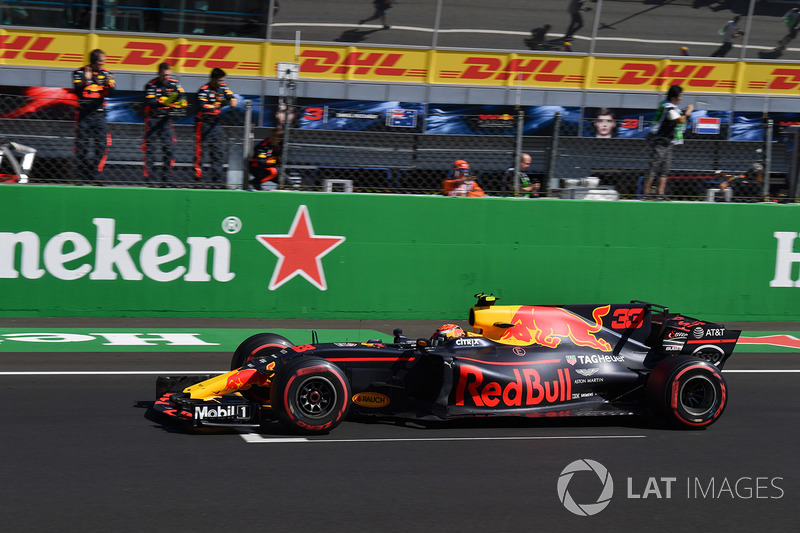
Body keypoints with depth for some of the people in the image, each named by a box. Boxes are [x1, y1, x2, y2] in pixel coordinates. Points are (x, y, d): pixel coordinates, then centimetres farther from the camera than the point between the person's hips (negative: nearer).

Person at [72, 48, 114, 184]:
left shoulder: (106, 73, 9)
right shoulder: (79, 72, 1)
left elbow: (110, 92, -4)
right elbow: (77, 91, -10)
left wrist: (108, 84, -25)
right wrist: (86, 81, -27)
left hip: (99, 115, 3)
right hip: (83, 114, -3)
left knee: (102, 145, -3)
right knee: (82, 145, -1)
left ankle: (95, 176, 3)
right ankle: (79, 176, 4)